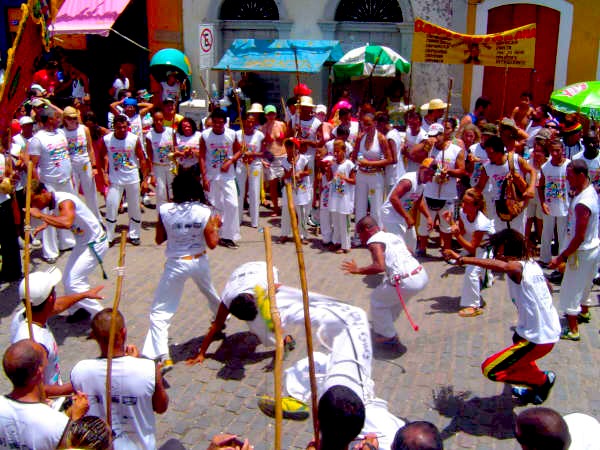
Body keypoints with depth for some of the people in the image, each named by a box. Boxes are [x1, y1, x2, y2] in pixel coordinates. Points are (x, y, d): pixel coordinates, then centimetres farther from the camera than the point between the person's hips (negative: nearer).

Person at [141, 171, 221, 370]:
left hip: (176, 264, -3)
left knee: (160, 311, 3)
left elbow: (159, 239, -2)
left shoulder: (165, 211, -12)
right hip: (199, 262, 3)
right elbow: (212, 243, -8)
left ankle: (163, 357, -10)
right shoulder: (204, 212, -11)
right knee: (210, 293, 33)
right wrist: (215, 226, 8)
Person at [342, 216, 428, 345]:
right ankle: (384, 326, 48)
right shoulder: (392, 235, 19)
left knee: (377, 301, 15)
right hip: (422, 275, 8)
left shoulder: (374, 241, -5)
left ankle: (388, 336, 24)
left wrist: (358, 270, -9)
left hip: (406, 282, -8)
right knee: (394, 298, 33)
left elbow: (379, 266, -20)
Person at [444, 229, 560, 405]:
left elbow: (502, 266, -42)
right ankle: (534, 389, 40)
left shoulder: (517, 267, -18)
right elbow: (548, 289, 22)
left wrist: (462, 259, -46)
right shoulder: (532, 264, 7)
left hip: (538, 339, -10)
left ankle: (543, 379, 10)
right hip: (552, 330, 10)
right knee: (517, 338, 40)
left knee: (490, 370, -3)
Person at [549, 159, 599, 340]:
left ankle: (572, 330, 11)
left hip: (582, 252, -10)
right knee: (584, 284, 30)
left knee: (570, 290, 2)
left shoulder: (582, 204, -31)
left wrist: (561, 257, -23)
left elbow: (579, 237, -28)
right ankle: (584, 312, 51)